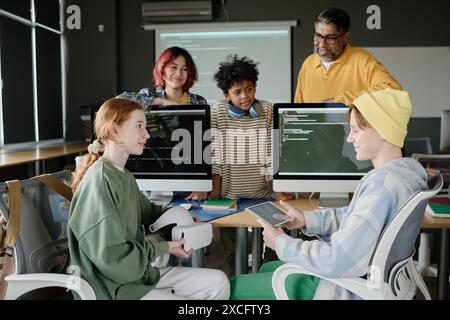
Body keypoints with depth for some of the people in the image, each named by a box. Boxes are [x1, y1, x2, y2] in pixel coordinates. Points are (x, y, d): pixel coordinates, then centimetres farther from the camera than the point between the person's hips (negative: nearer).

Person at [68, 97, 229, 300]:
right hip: (113, 287, -9)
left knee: (218, 282, 5)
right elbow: (111, 257, -23)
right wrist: (163, 247, -14)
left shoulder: (125, 176, 8)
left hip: (139, 274, 9)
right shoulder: (100, 180, -21)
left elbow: (146, 211, 25)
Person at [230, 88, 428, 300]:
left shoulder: (382, 185, -30)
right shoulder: (405, 169, 1)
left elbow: (335, 261, -32)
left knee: (235, 287, 3)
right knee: (267, 269, 27)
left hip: (349, 288, -9)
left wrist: (281, 243, -18)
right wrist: (307, 219, 3)